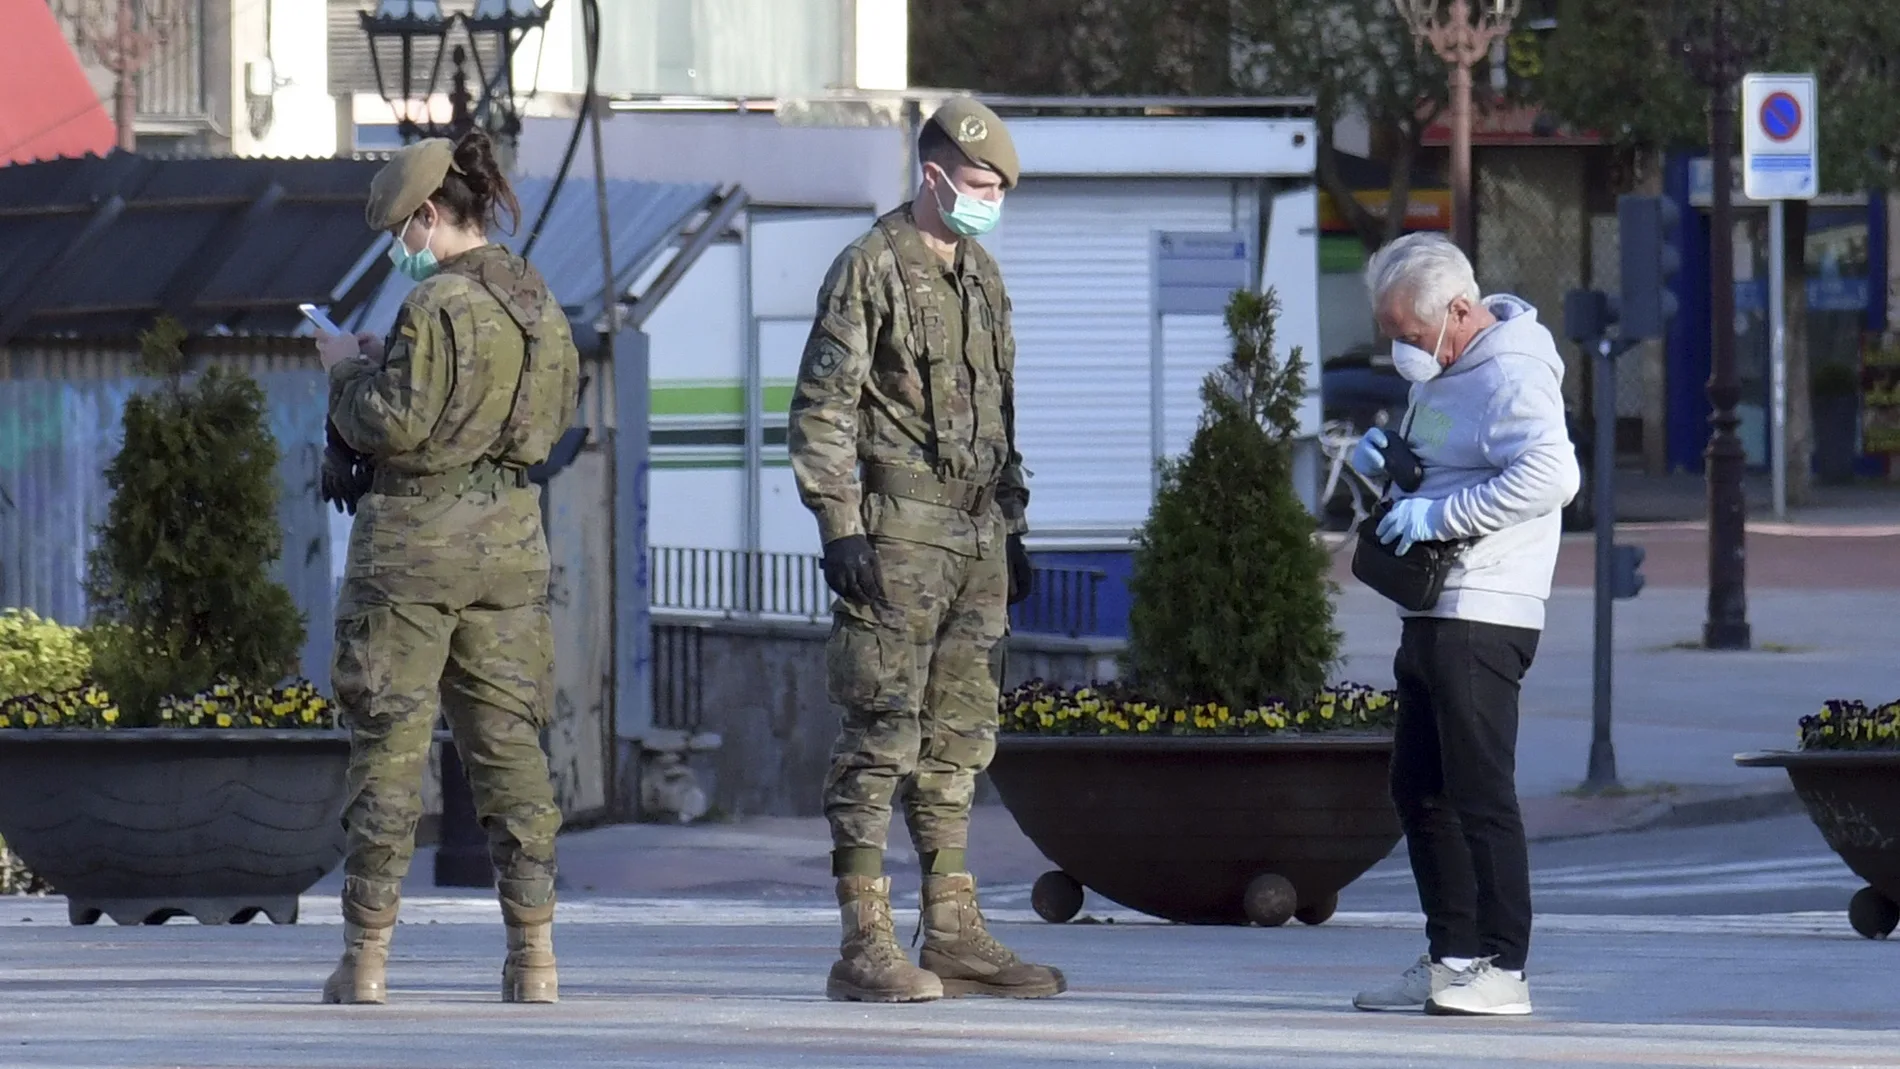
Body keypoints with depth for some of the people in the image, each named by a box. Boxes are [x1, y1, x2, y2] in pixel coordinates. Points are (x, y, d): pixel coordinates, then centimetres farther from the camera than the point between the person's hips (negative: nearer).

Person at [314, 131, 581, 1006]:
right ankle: (534, 955, 5)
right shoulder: (538, 303, 9)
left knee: (389, 740, 0)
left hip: (414, 539, -7)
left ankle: (367, 956, 2)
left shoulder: (438, 308, -16)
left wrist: (348, 369, 0)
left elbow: (393, 425, -20)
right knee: (508, 737, 9)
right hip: (509, 538, 7)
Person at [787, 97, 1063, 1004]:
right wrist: (839, 527, -17)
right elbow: (820, 409, -10)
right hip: (896, 538, -8)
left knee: (959, 738, 9)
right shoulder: (870, 269, -7)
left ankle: (953, 932, 14)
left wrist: (1014, 526, 22)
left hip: (976, 542, 8)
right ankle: (864, 945, -8)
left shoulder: (981, 276, 18)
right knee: (882, 735, -8)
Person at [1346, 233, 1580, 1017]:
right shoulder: (1442, 371, 16)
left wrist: (1439, 516, -26)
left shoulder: (1512, 375, -15)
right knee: (1419, 790, 13)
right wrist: (1380, 460, 7)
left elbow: (1552, 475, -31)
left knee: (1479, 792, -10)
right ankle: (1451, 957, 19)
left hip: (1483, 619, -10)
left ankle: (1500, 968, -7)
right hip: (1432, 617, 10)